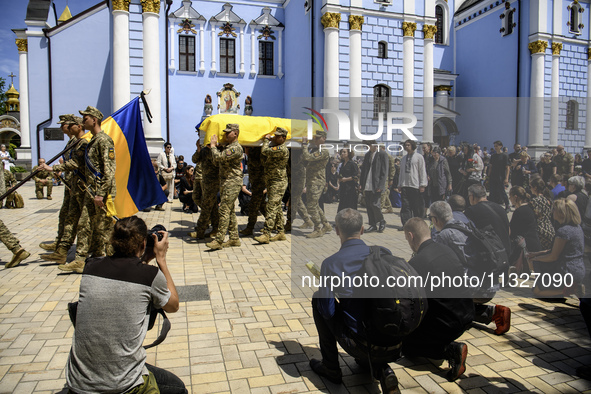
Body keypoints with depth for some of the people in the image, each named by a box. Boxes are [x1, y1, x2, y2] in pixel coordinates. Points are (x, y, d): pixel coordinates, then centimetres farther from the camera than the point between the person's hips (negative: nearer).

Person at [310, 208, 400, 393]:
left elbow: (328, 311, -8)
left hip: (361, 345, -4)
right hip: (396, 347, 5)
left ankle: (331, 369, 22)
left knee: (317, 299, 14)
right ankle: (382, 369, 17)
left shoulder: (331, 263, -10)